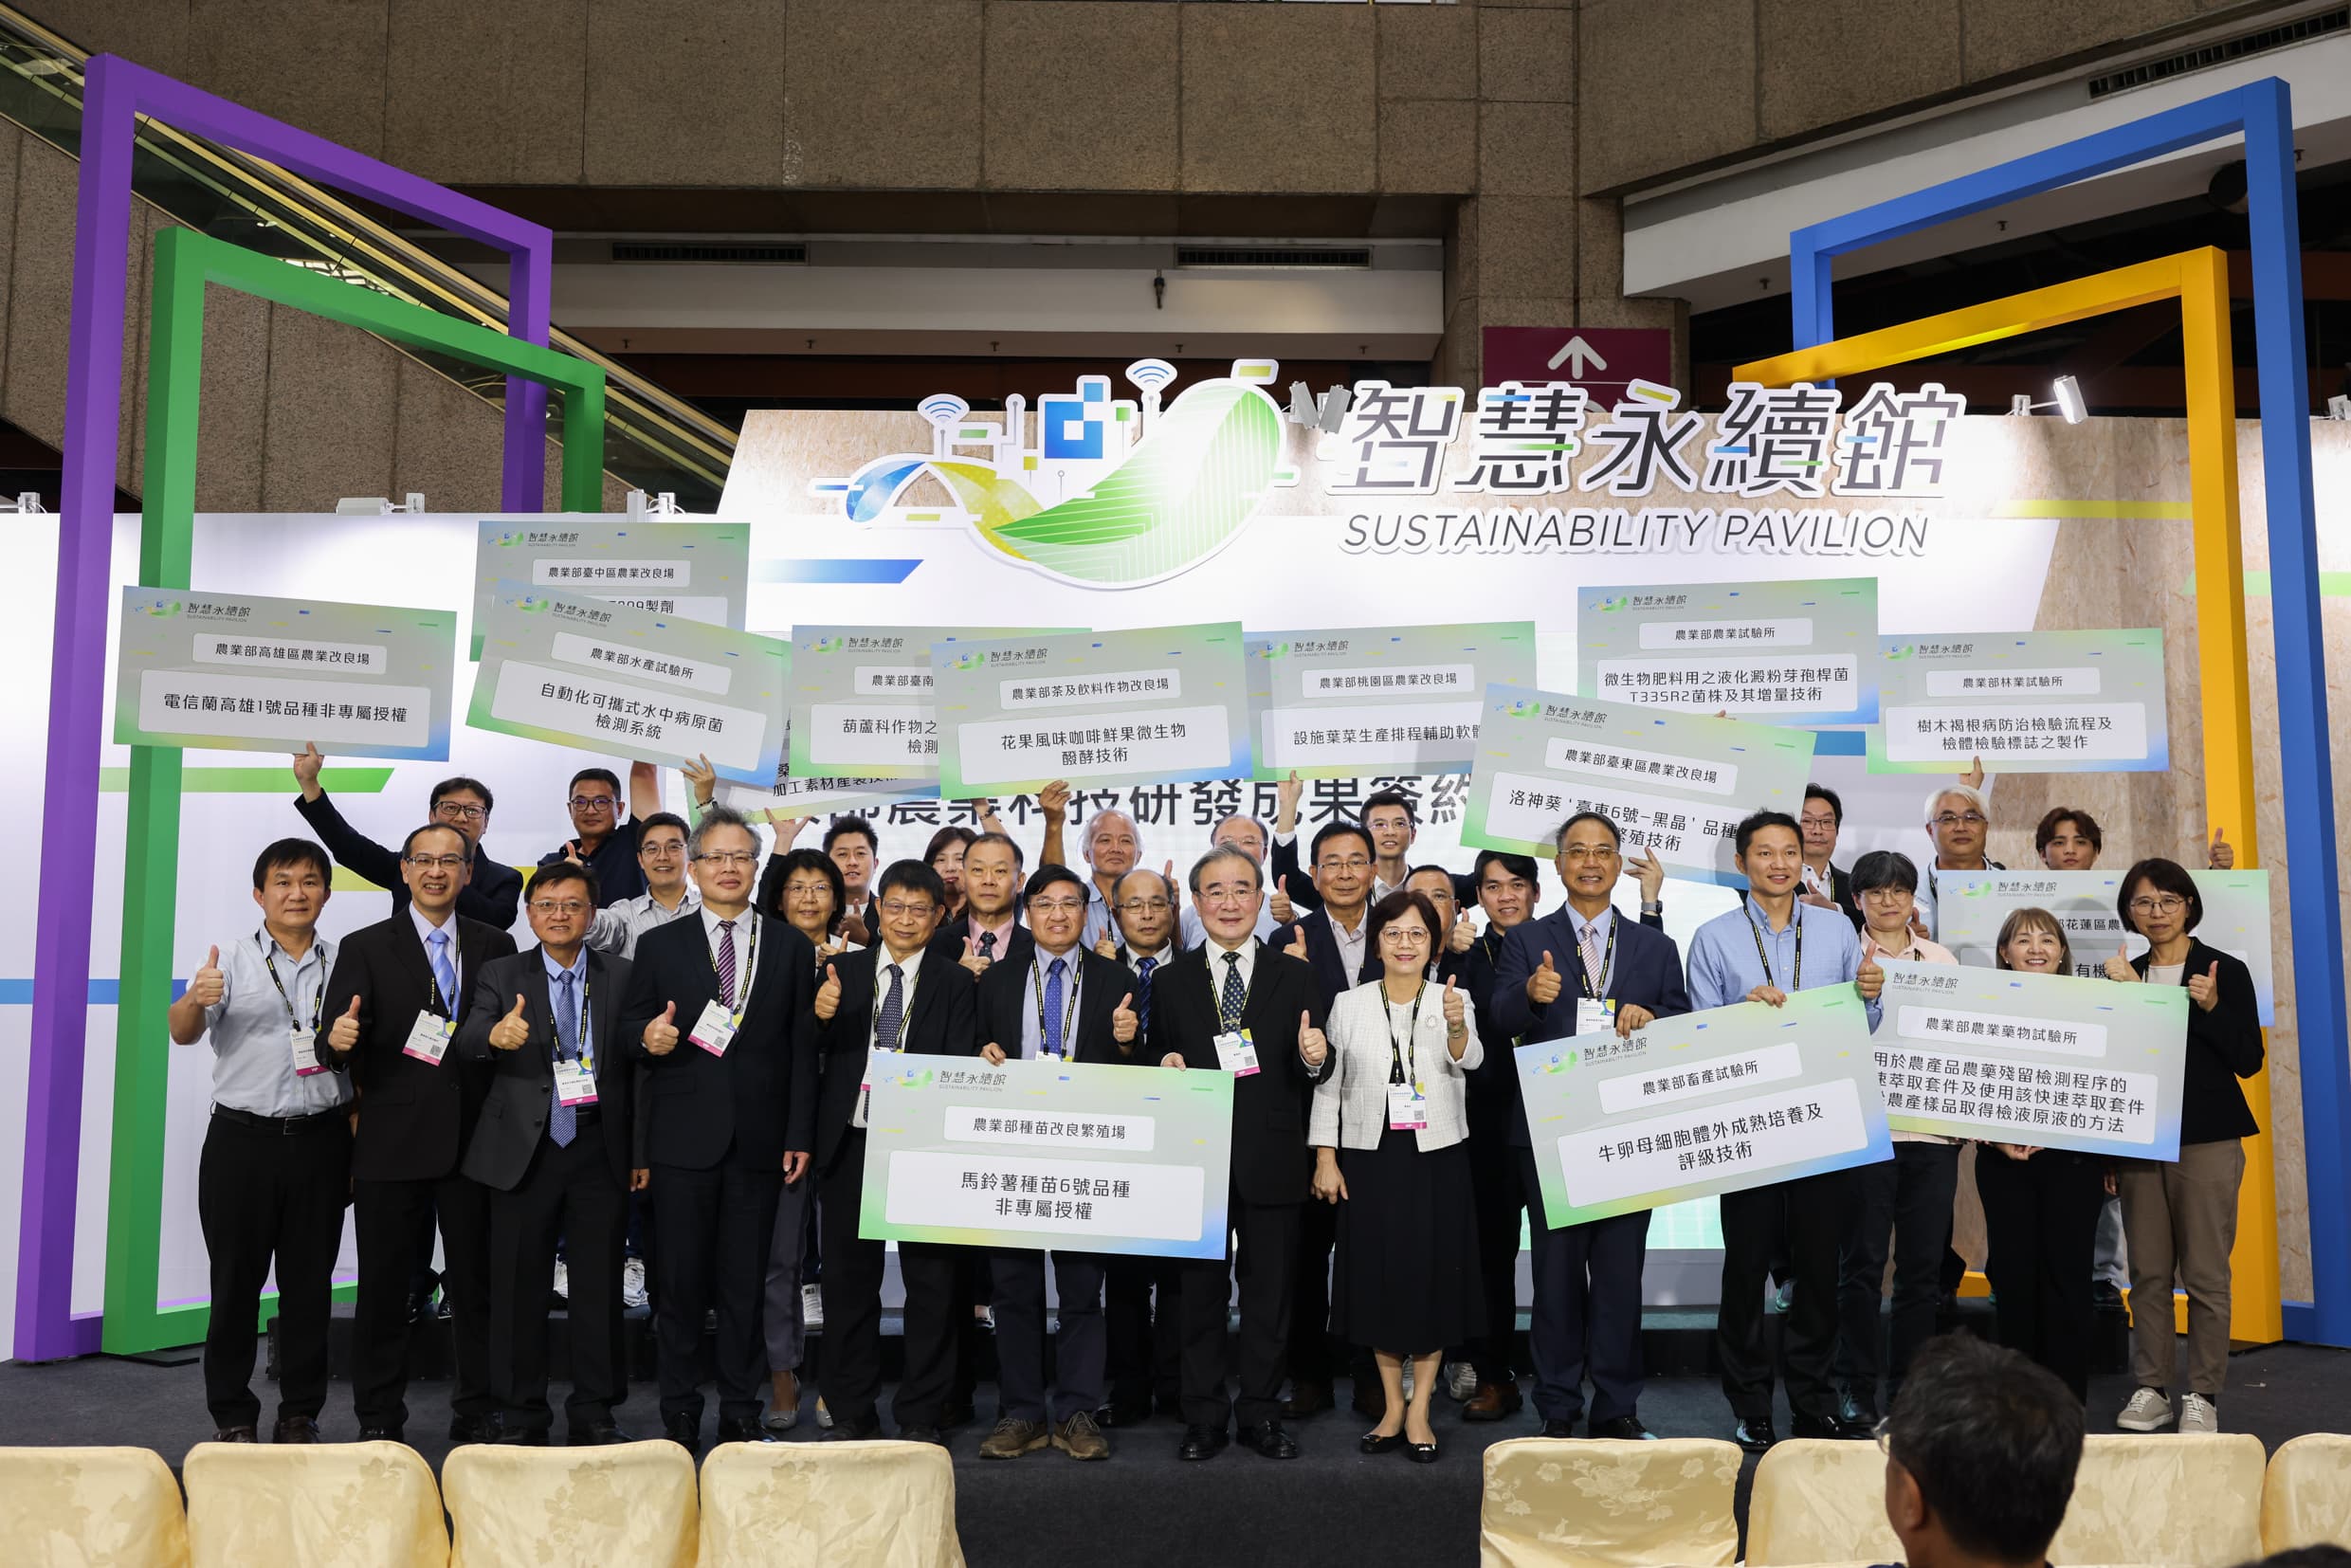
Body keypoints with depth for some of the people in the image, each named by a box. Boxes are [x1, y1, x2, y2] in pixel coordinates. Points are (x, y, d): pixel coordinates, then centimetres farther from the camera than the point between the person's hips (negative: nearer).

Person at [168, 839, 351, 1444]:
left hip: (321, 1141, 2)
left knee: (310, 1282, 7)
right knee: (235, 1281, 5)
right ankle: (232, 1416, 18)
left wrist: (360, 1145, 5)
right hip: (242, 1140, -1)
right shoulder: (232, 962, 1)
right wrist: (195, 999, -36)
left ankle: (300, 1415, 18)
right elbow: (183, 1032, -13)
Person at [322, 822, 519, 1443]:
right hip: (392, 1142, -1)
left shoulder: (495, 946, 9)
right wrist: (339, 1039, -28)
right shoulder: (365, 947, 3)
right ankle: (378, 1422, 20)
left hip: (475, 1139, 2)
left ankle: (477, 1420, 20)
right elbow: (338, 1038, -8)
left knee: (475, 1283, 9)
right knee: (384, 1286, 7)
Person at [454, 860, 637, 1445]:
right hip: (525, 1150, 0)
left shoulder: (623, 978, 5)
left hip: (600, 1150, 0)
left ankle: (594, 1413, 20)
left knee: (599, 1285, 7)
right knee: (518, 1286, 7)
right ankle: (521, 1415, 21)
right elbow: (465, 1041, -14)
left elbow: (637, 1066, 4)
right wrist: (494, 1035, -38)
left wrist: (641, 1150, 0)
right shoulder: (500, 975, 4)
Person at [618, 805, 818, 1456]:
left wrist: (800, 1135, -1)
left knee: (746, 1282, 6)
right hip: (683, 1139, 0)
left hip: (759, 1141, 0)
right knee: (679, 1281, 5)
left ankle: (741, 1416, 17)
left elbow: (802, 1048, 5)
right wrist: (647, 1036, -15)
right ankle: (679, 1417, 17)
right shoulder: (660, 945, 8)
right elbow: (629, 1024, 10)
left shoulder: (792, 948, 8)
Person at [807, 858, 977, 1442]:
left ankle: (920, 1416, 19)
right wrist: (819, 1017, -18)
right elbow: (811, 1056, 3)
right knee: (848, 1280, 10)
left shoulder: (954, 985, 2)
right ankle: (850, 1411, 24)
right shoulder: (842, 972, 7)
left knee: (931, 1283, 5)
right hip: (849, 1146, 2)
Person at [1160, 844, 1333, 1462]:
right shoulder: (1171, 981, 6)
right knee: (1200, 1290, 9)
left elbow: (1313, 1075, 2)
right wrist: (1165, 1065, -14)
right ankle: (1204, 1418, 21)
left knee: (1271, 1291, 9)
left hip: (1271, 1160, 0)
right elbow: (1158, 1062, 8)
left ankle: (1262, 1415, 23)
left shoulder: (1295, 976, 4)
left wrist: (1315, 1059, -20)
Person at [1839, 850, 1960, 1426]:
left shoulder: (1941, 959, 14)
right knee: (1863, 1261, -1)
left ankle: (1909, 1389, 17)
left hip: (1931, 1126, 4)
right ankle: (1858, 1389, 9)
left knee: (1924, 1264, 6)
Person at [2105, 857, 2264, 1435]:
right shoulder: (2126, 974, 11)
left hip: (2207, 1141, -4)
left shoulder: (2225, 971, 0)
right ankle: (2152, 1388, 16)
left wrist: (2212, 1008, -18)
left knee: (2205, 1274, -1)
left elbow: (2248, 1061, -4)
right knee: (2148, 1272, 7)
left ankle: (2202, 1394, 9)